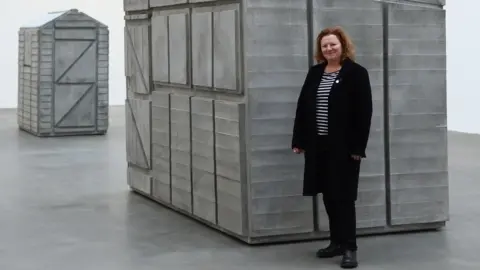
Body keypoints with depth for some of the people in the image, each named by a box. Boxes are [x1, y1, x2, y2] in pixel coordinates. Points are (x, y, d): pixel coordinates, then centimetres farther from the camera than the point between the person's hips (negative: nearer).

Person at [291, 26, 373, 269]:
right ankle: (337, 242, 22)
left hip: (344, 146, -6)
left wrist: (358, 147, -16)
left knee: (344, 196, -4)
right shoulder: (314, 73, 12)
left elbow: (363, 113, -11)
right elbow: (302, 107, 12)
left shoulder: (356, 73, -7)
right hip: (318, 145, 6)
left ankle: (349, 248, 0)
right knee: (328, 196, 11)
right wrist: (298, 140, 7)